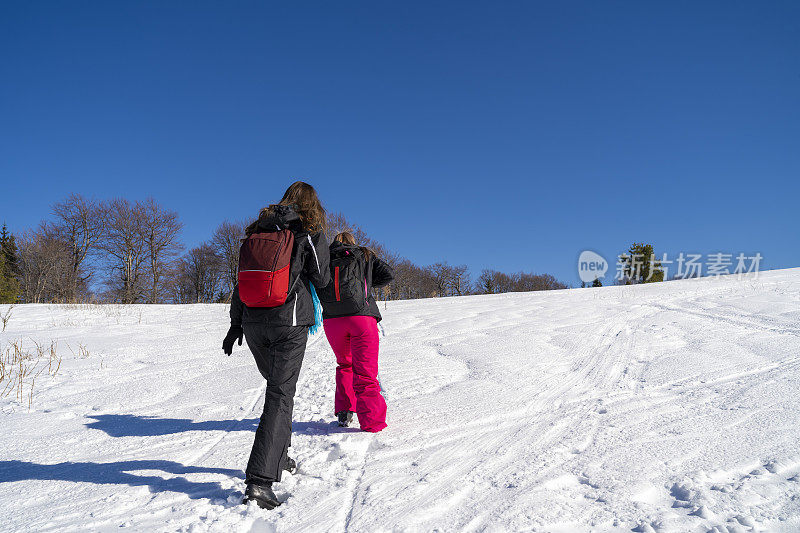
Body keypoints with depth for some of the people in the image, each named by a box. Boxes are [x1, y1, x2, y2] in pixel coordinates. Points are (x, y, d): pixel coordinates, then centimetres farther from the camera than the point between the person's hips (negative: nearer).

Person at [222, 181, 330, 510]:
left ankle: (279, 455, 34)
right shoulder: (311, 231, -2)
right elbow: (321, 279, -1)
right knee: (280, 395, -5)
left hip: (253, 322, 6)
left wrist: (235, 323, 15)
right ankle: (260, 479, -13)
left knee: (277, 385, 23)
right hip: (289, 322, -5)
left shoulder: (260, 228, 12)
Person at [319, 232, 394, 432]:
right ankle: (371, 421, -9)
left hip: (331, 319, 2)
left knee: (344, 364, 23)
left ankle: (344, 411, 17)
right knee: (364, 370, 0)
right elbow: (388, 274, 9)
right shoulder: (365, 255, 17)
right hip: (362, 316, -2)